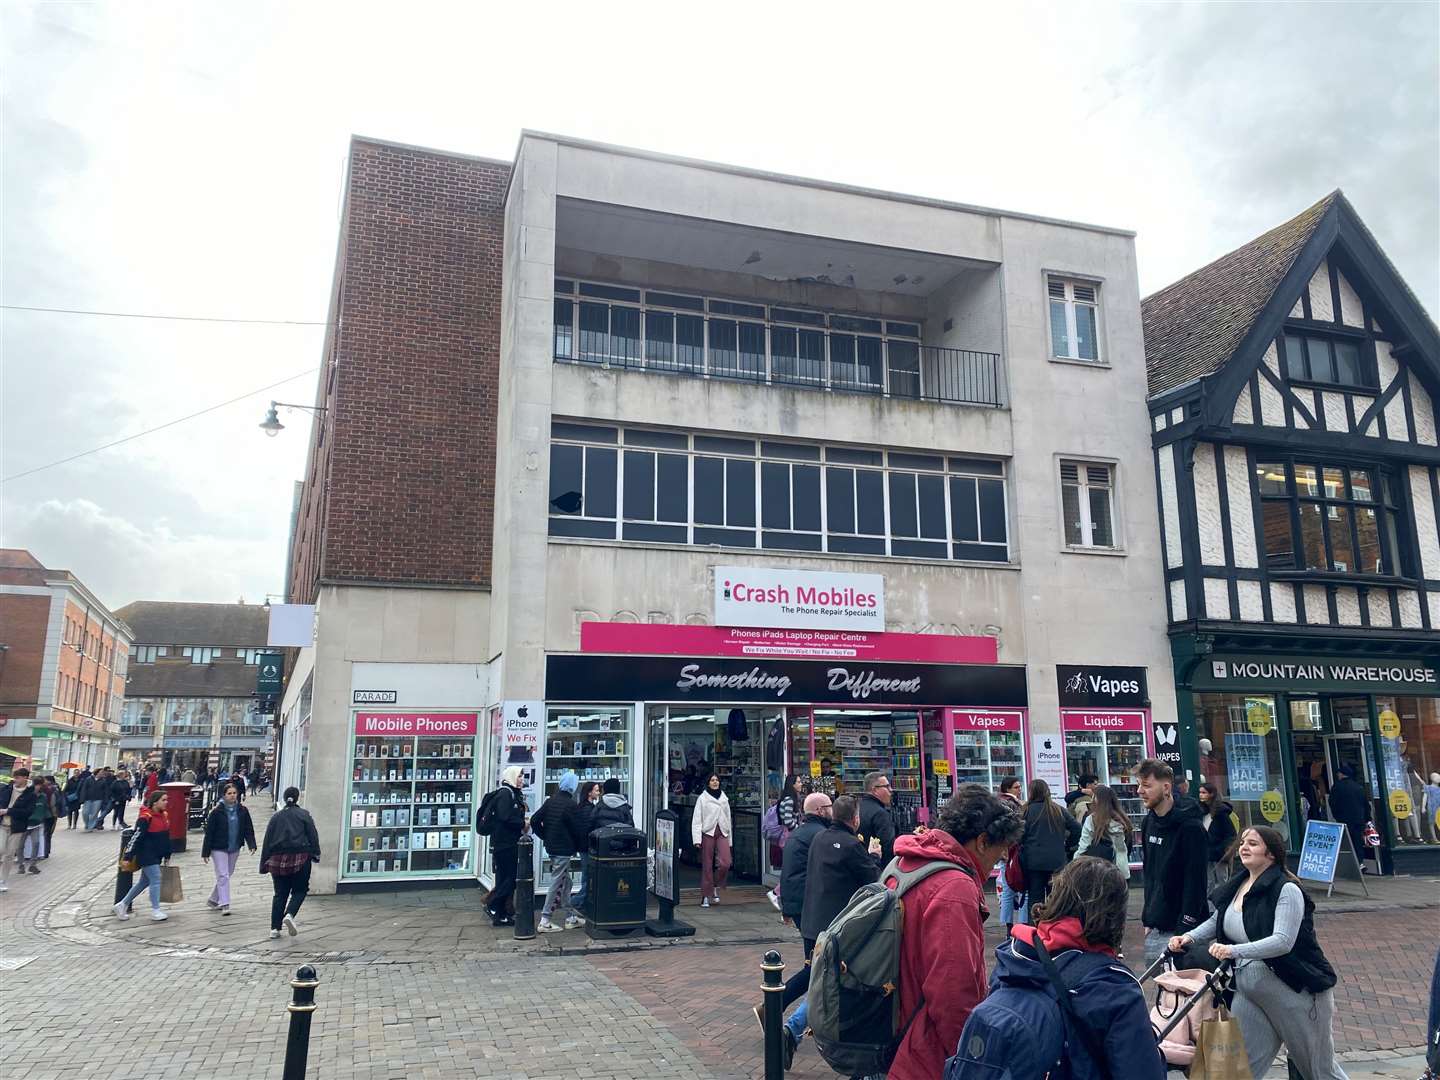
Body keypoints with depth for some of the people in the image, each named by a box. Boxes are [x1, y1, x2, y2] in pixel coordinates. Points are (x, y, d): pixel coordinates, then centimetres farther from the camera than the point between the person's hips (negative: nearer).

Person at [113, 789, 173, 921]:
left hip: (157, 856, 9)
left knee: (144, 881, 15)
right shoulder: (145, 818, -17)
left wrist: (167, 855, 19)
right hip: (146, 855, -9)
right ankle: (155, 910, 1)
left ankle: (123, 905, 29)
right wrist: (128, 856, -17)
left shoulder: (163, 815, 9)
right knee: (156, 879, -8)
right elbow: (136, 837, -17)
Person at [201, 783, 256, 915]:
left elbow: (248, 829, 4)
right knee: (223, 876, -9)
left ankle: (213, 899, 32)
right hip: (219, 848, -5)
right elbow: (209, 831, -7)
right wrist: (206, 852, -8)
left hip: (234, 849, 5)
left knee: (228, 874, 14)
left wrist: (252, 845, -8)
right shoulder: (217, 811, -10)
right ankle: (224, 905, -7)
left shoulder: (242, 811, 1)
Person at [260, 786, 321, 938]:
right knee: (299, 890, 8)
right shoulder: (304, 815, 0)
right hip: (300, 857, -3)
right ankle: (290, 915, -17)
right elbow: (313, 836, -5)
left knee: (280, 893, 11)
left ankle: (275, 928, 8)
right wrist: (316, 854, 3)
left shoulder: (276, 816, 9)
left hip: (278, 859, 3)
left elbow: (267, 840, 9)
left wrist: (265, 863, 13)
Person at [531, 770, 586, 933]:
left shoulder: (550, 801, 7)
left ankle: (570, 917, 23)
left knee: (565, 882, 16)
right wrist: (580, 845, 5)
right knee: (556, 884, -2)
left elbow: (534, 821, 7)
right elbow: (577, 830, -12)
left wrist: (546, 837, 13)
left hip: (551, 847, 8)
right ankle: (545, 922, 0)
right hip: (564, 849, -8)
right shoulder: (571, 805, -16)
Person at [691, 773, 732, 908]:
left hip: (722, 833, 3)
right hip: (708, 833, -3)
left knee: (725, 863, -14)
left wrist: (729, 839, 16)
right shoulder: (702, 798, 3)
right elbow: (696, 820, -1)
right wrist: (697, 839, -11)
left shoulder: (724, 798, 16)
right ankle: (706, 896, 9)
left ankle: (716, 888, 9)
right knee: (707, 866, -1)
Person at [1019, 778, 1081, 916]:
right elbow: (1077, 828, 4)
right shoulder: (1059, 810, 5)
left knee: (1035, 899, 3)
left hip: (1033, 861, -3)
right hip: (1057, 861, 3)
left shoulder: (1027, 810, -6)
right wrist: (1067, 846, 14)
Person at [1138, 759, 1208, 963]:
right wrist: (1148, 918, 13)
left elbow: (1195, 883, -16)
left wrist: (1185, 929, -18)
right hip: (1155, 930, 7)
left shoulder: (1190, 827, -15)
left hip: (1180, 930, -7)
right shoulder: (1150, 822, 8)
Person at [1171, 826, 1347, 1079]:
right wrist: (1190, 937, 1)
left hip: (1297, 990, -6)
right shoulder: (1237, 885, 4)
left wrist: (1235, 951, -40)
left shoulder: (1287, 890, -18)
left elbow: (1283, 941, -30)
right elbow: (1216, 921, 18)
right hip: (1249, 989, 6)